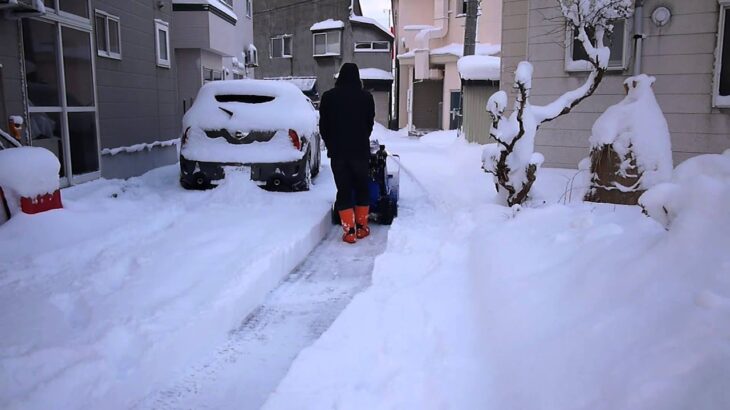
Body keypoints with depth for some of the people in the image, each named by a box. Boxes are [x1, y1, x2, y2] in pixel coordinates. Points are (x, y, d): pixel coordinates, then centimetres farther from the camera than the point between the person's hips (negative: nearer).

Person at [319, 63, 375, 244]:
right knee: (362, 188, 13)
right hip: (360, 150, 0)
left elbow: (323, 126, 3)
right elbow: (370, 124, 6)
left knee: (344, 190, 3)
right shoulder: (366, 97, -3)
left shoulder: (328, 97, -1)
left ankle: (349, 231, -2)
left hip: (337, 151, 0)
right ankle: (361, 227, 16)